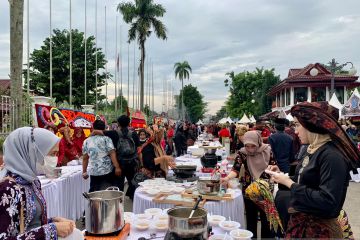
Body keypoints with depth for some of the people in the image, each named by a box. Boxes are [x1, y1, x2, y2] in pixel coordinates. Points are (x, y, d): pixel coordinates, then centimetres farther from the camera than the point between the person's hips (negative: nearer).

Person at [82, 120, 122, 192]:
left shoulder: (87, 141, 9)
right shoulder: (106, 139, -3)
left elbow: (85, 158, 12)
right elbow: (112, 154, -13)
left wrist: (84, 171, 19)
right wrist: (117, 167, -14)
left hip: (93, 172, 3)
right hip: (107, 170, -3)